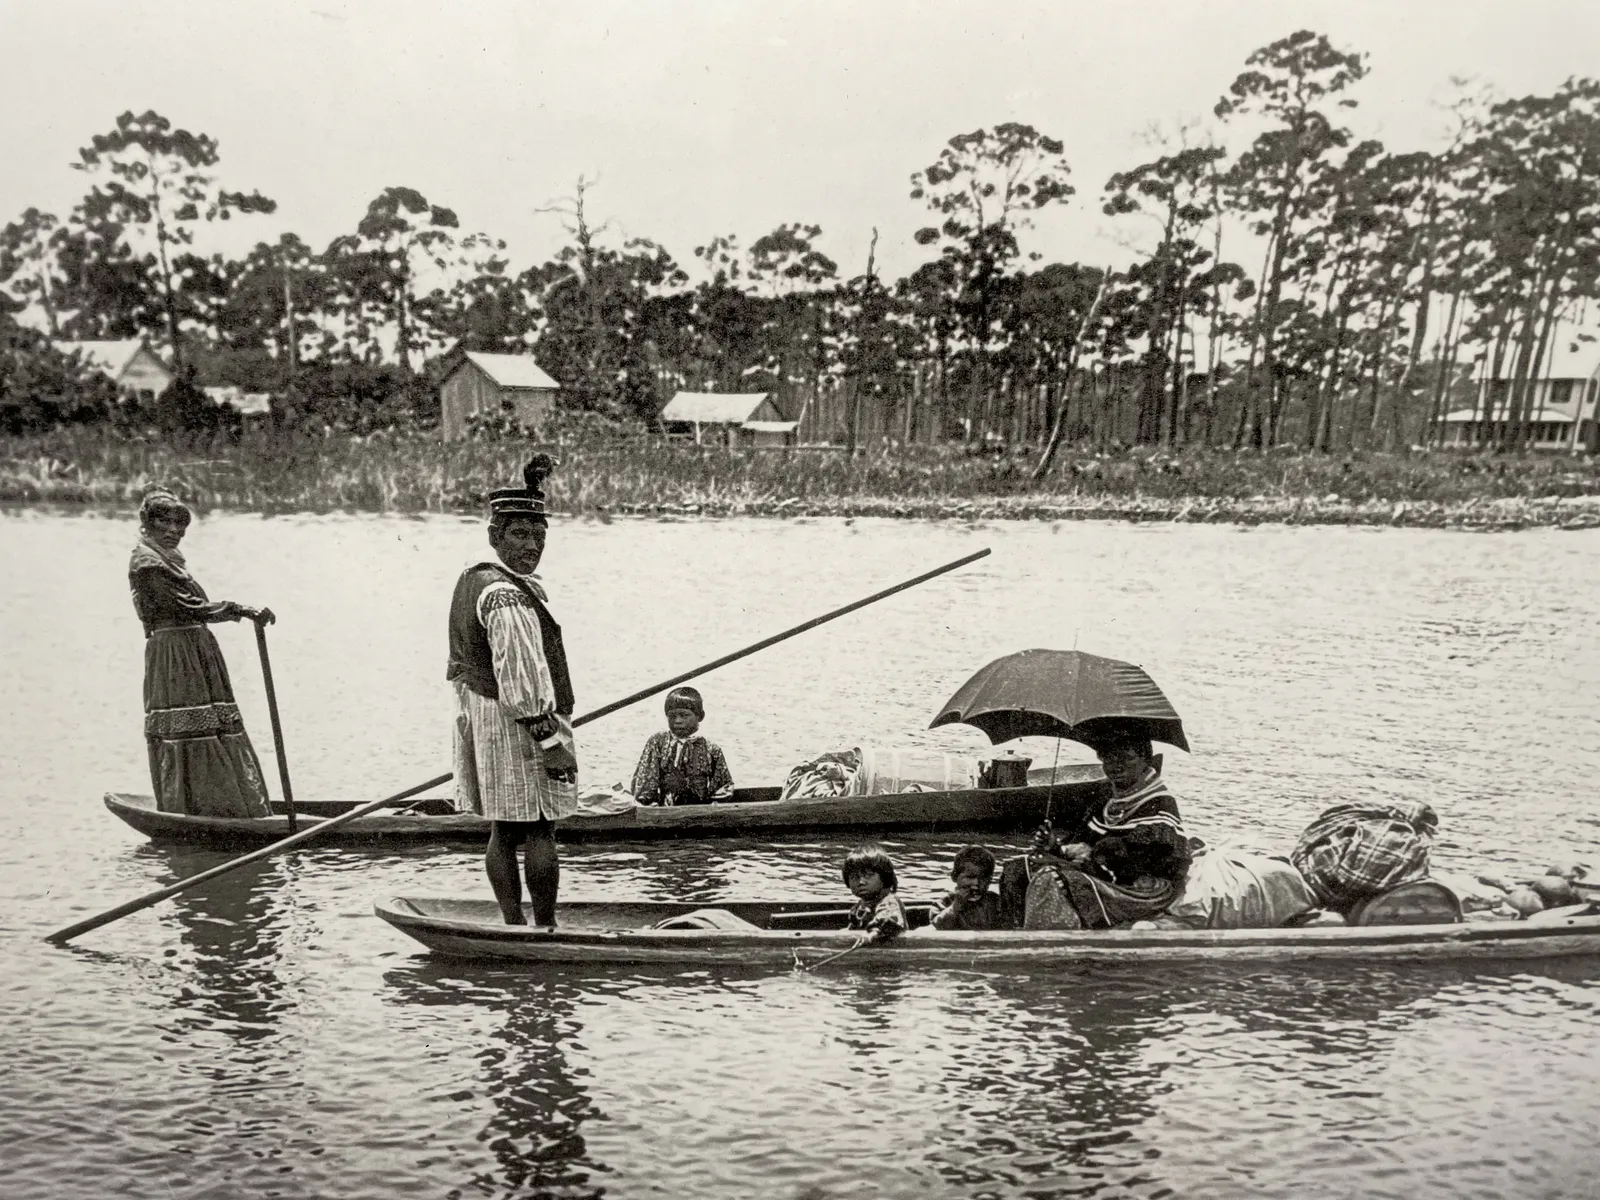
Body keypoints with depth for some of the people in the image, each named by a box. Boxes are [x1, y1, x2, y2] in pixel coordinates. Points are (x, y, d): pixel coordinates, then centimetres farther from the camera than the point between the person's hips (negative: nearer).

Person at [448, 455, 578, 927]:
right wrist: (551, 741, -21)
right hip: (520, 727, -11)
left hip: (479, 716, 11)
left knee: (503, 831, 14)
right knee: (540, 832, -1)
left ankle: (514, 924, 22)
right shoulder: (508, 598, -21)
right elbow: (521, 678, -24)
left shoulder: (471, 580, 9)